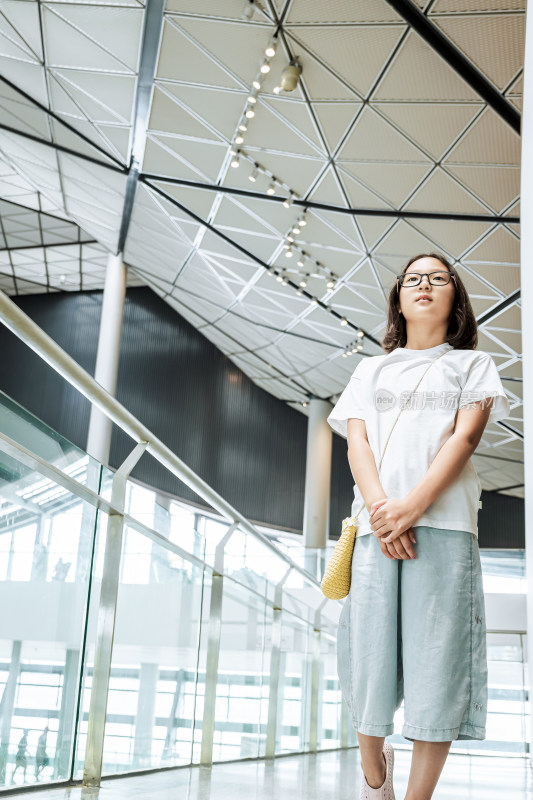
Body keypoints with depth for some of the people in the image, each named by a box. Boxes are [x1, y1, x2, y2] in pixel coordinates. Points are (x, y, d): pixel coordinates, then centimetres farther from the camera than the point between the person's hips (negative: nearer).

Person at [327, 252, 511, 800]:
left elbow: (465, 436, 1)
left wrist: (413, 505, -15)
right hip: (375, 524, 2)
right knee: (369, 653, -1)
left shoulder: (472, 364, 17)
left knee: (436, 659, -7)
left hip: (443, 524, -2)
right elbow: (356, 441, 9)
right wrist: (379, 506, -12)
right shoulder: (372, 369, 23)